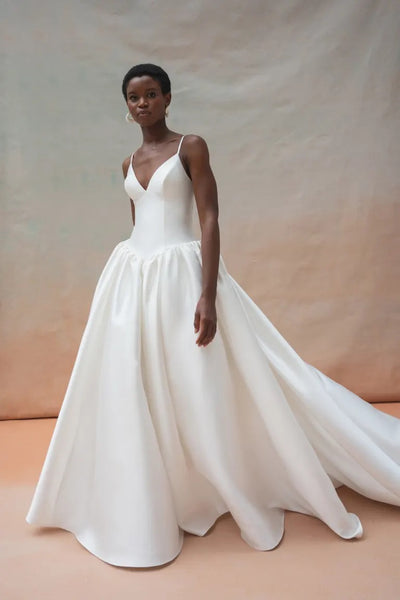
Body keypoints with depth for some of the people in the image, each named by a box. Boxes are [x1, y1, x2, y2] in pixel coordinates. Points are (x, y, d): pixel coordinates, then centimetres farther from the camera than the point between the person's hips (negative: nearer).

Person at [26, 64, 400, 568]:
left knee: (197, 388, -1)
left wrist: (207, 296, -20)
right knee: (133, 392, 8)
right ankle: (148, 505, 27)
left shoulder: (191, 147, -2)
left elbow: (210, 221, -10)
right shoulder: (130, 164, 16)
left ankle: (241, 494, 23)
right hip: (132, 277, 6)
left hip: (179, 274, -6)